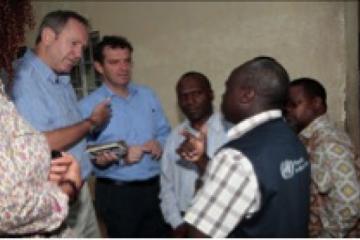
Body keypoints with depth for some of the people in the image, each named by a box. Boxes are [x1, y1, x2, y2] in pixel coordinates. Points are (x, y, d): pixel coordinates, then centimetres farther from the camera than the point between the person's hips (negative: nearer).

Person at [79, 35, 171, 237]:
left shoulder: (148, 95, 8)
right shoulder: (88, 106, -9)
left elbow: (166, 133, 11)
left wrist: (160, 144, -10)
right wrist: (121, 157, -26)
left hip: (155, 188, 5)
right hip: (117, 193, -4)